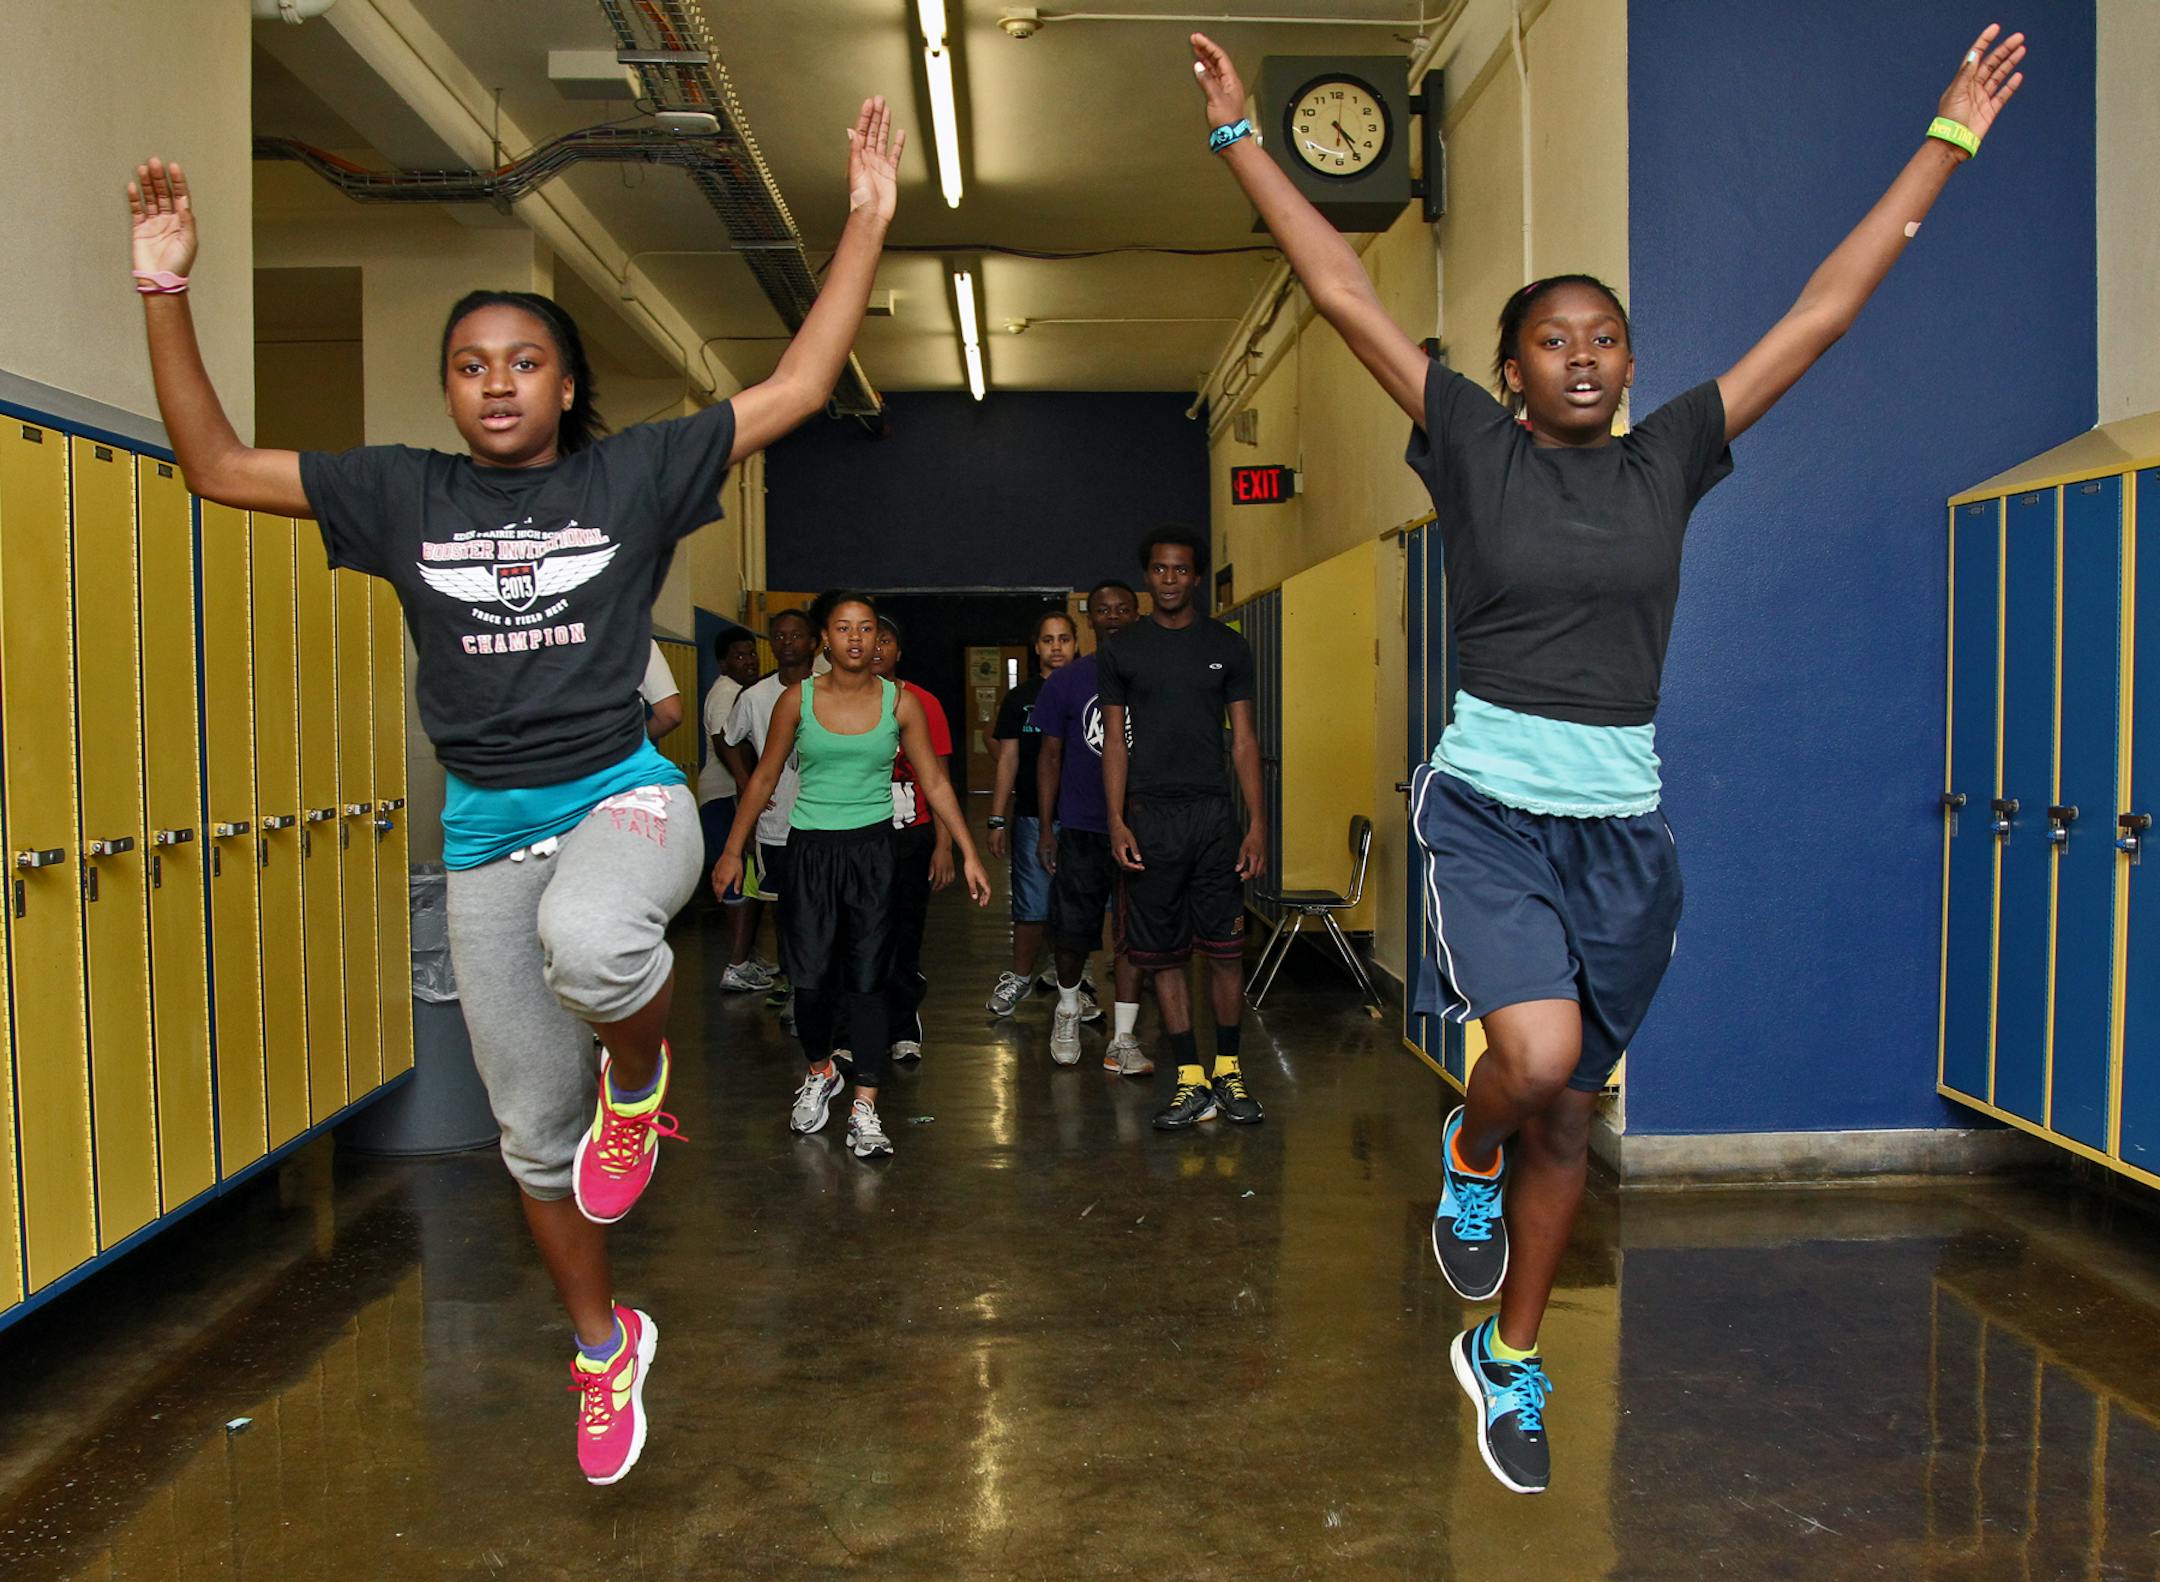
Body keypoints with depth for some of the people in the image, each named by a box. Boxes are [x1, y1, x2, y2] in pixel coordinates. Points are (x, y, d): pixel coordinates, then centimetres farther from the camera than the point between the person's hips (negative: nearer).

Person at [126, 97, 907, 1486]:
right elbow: (216, 465, 8)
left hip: (622, 795, -3)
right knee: (537, 1131, 11)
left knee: (590, 938, -43)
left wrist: (869, 221, -5)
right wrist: (166, 292, 1)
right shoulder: (402, 495, 4)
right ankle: (605, 1344, 35)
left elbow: (799, 387, -2)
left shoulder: (633, 474, -2)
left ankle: (643, 1086, -7)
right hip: (486, 831, 3)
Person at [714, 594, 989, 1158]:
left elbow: (935, 784, 3)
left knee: (868, 979, -3)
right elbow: (764, 778, 8)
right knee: (810, 977, 1)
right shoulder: (798, 699, 0)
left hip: (874, 850, 0)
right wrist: (732, 850, 7)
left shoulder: (900, 702, 1)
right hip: (811, 850, 0)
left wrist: (969, 854, 0)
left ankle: (864, 1108, 2)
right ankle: (820, 1073, 29)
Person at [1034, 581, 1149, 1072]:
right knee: (1072, 931, 3)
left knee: (1133, 934, 2)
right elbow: (1051, 755, 6)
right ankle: (1069, 1006, 32)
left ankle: (1122, 1040, 10)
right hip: (1081, 828, 0)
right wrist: (1046, 828, 2)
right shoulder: (1067, 681, 3)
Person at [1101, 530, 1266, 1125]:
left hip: (1214, 813, 0)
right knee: (1164, 953, 2)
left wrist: (1258, 823, -1)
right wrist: (1117, 822, -5)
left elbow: (1244, 739, 7)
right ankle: (1191, 1082, 8)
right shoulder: (1122, 651, 7)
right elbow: (1115, 740, 6)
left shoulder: (1227, 647, 8)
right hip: (1149, 816, 0)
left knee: (1225, 948, 0)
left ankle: (1229, 1071, 13)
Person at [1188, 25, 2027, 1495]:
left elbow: (1823, 310, 10)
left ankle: (1510, 1358, 31)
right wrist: (1242, 136, -1)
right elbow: (1346, 296, -1)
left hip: (1624, 827, 3)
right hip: (1489, 807, -3)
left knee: (1568, 1111, 10)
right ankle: (1469, 1155, 13)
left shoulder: (1668, 460, 7)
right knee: (1538, 1054, -26)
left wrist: (1950, 137, 12)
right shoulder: (1473, 447, 0)